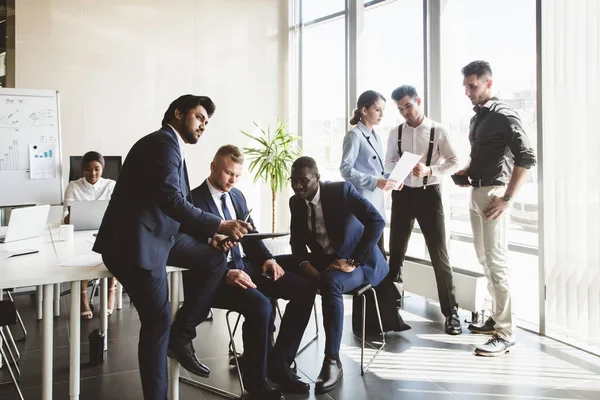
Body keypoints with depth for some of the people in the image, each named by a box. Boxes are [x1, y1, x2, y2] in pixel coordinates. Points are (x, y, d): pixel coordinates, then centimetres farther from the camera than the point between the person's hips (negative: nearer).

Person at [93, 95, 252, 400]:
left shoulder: (173, 148, 18)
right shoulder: (162, 143, -13)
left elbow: (178, 205, 16)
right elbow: (172, 201, -25)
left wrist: (208, 237, 5)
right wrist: (220, 226, -24)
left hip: (159, 234, 10)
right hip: (134, 241, -10)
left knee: (214, 260, 4)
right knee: (158, 320, -7)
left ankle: (181, 334, 10)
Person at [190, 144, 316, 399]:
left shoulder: (237, 196, 15)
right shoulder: (195, 200, -8)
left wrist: (267, 259, -1)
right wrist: (227, 272, -27)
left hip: (246, 265, 8)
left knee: (304, 289, -8)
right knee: (260, 305, -34)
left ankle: (279, 363, 1)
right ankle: (256, 379, -9)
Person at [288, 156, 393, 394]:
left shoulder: (341, 190, -18)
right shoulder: (296, 202, 0)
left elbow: (377, 222, -24)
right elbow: (297, 240, 5)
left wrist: (352, 261, -27)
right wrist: (305, 263, -17)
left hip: (358, 261, -6)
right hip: (322, 260, 6)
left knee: (330, 282, -37)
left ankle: (332, 361, -27)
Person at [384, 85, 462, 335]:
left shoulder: (437, 130, -5)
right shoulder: (395, 133, 5)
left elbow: (453, 162, -5)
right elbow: (389, 162, 9)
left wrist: (430, 170, -20)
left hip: (429, 193, -3)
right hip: (403, 194, 3)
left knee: (439, 254, -1)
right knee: (396, 252, 11)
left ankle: (451, 311, 10)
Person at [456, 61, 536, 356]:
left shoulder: (503, 116, -10)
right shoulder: (476, 118, 15)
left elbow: (526, 157, -17)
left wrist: (507, 198, -20)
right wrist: (466, 171, 7)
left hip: (493, 193, -9)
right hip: (476, 192, 9)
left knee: (496, 260, -9)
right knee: (484, 258, 14)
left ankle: (505, 333, -2)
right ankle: (497, 318, 27)